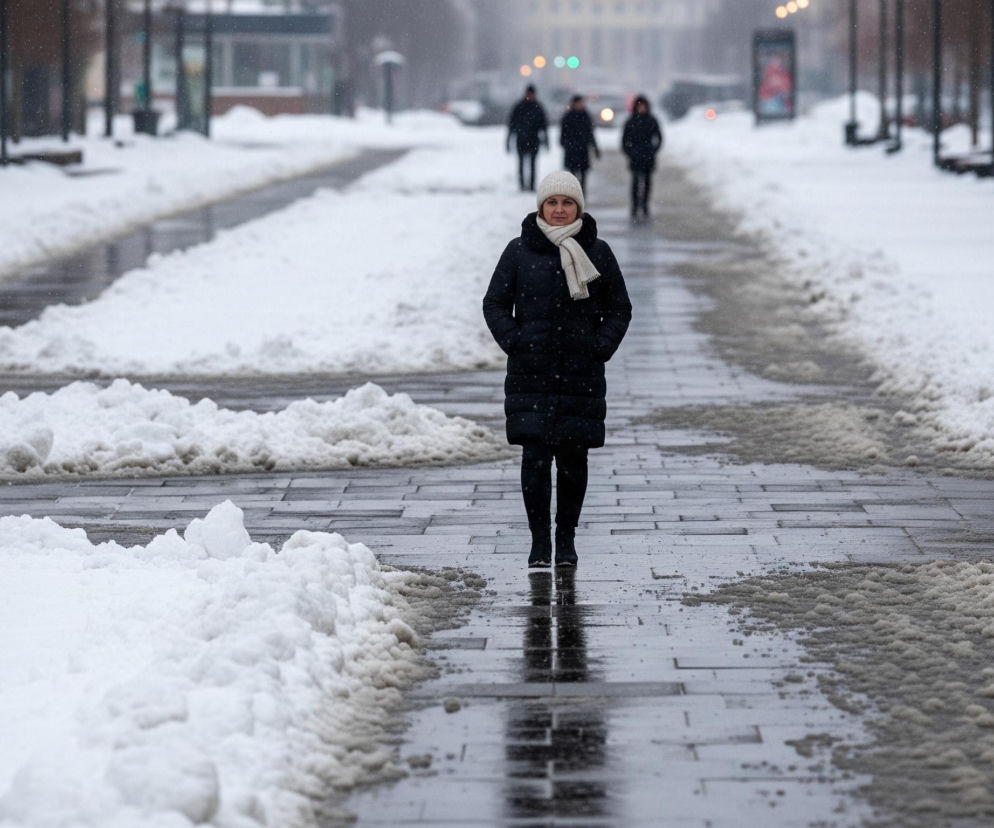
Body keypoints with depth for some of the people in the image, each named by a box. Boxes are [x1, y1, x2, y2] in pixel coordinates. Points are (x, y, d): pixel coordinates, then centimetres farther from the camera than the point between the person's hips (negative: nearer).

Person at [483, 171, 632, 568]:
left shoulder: (597, 252, 4)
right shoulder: (519, 251, 2)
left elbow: (619, 308, 11)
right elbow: (495, 303, 8)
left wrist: (602, 346, -2)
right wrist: (513, 341, -6)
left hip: (582, 375, 1)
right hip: (530, 375, -1)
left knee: (573, 458, 4)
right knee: (535, 457, -7)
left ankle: (566, 538, 17)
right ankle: (539, 540, 1)